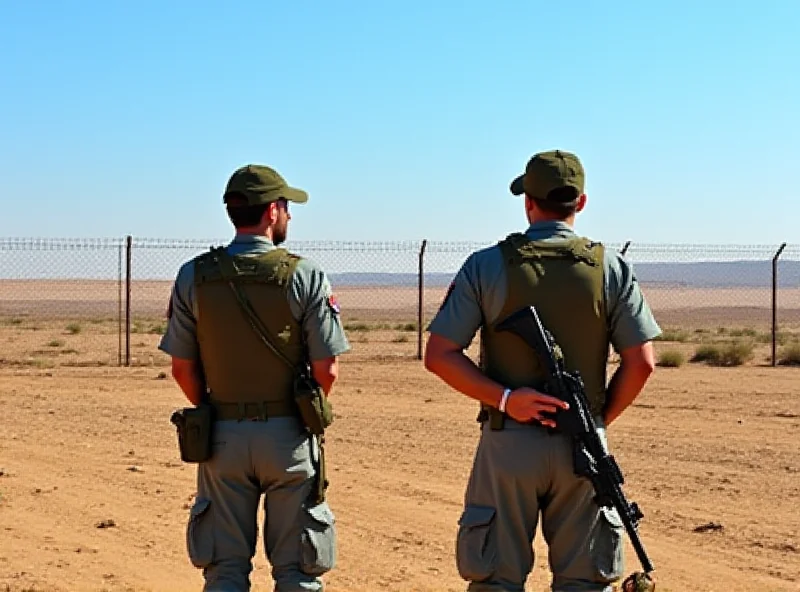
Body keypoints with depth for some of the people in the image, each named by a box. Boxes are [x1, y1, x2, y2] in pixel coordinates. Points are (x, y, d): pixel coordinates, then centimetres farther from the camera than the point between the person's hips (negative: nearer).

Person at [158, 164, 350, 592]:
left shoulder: (193, 277, -3)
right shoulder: (305, 276, -10)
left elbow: (182, 368, 0)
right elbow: (326, 370, -9)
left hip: (222, 436, 2)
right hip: (288, 437, -2)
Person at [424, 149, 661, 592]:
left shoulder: (486, 265, -2)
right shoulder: (610, 268, -1)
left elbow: (438, 355, -8)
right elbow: (641, 361, -3)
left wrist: (503, 399, -11)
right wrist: (601, 420, 7)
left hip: (508, 442, -1)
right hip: (583, 447, 1)